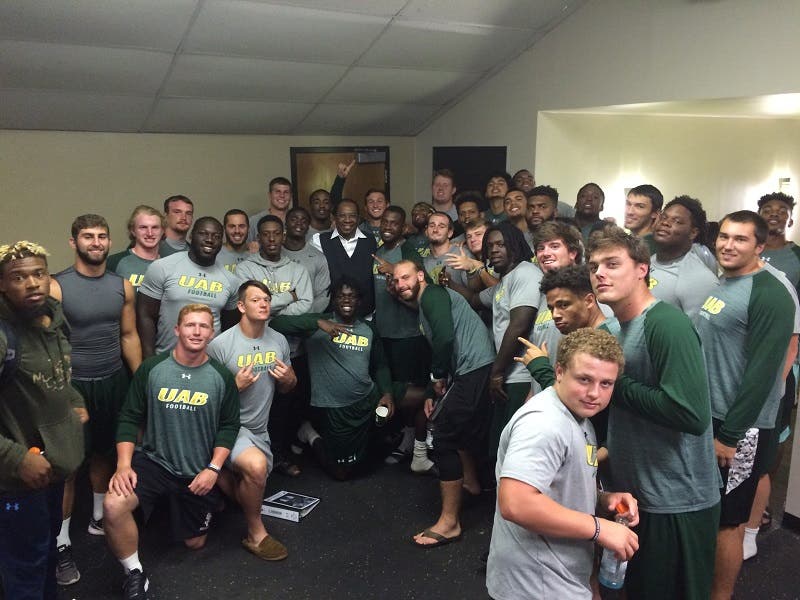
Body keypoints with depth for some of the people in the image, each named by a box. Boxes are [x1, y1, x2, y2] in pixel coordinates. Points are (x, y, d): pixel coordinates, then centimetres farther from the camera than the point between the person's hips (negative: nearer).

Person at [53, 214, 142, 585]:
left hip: (114, 382, 4)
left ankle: (99, 517, 36)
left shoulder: (123, 286, 4)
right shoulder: (56, 287, -10)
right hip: (72, 384, -4)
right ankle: (61, 543, 13)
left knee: (105, 453, 16)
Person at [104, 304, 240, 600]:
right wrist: (124, 464, -14)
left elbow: (229, 426, -1)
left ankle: (212, 503, 46)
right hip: (153, 461, 0)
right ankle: (134, 575, -6)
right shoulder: (151, 368, -6)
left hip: (199, 473, 1)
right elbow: (129, 418, -3)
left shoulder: (222, 376, -5)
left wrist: (213, 469, -11)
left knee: (194, 544, 13)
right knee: (113, 506, -29)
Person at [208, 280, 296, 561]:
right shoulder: (221, 344, -16)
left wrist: (288, 378, -9)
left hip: (259, 429, 7)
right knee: (256, 465, -34)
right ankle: (256, 534, -11)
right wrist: (236, 385, -25)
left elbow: (287, 388, 13)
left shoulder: (279, 341, 1)